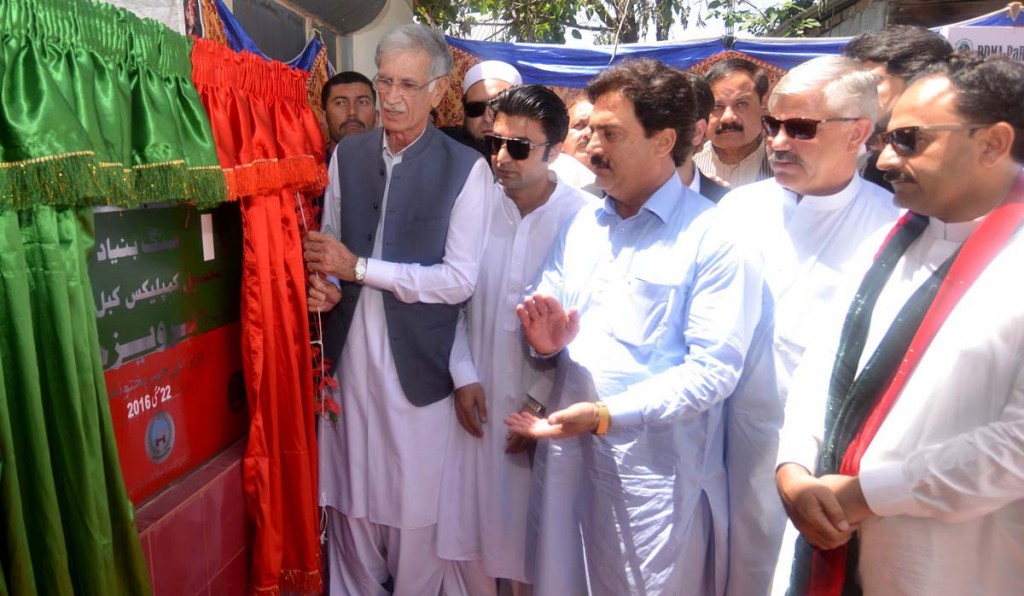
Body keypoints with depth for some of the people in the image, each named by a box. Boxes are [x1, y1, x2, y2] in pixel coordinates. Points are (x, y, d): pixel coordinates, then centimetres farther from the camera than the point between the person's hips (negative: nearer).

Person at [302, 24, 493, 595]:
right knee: (350, 497, 14)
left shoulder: (467, 168, -7)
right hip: (349, 351, 4)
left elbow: (460, 279, -12)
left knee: (417, 504, 9)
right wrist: (325, 285, -6)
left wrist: (358, 268, -13)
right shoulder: (347, 154, 8)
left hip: (418, 361, -4)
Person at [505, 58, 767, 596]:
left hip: (655, 470, -6)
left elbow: (713, 370, -17)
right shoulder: (582, 223, 10)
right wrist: (545, 340, -9)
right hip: (566, 452, 6)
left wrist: (607, 415, -22)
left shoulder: (713, 237, -11)